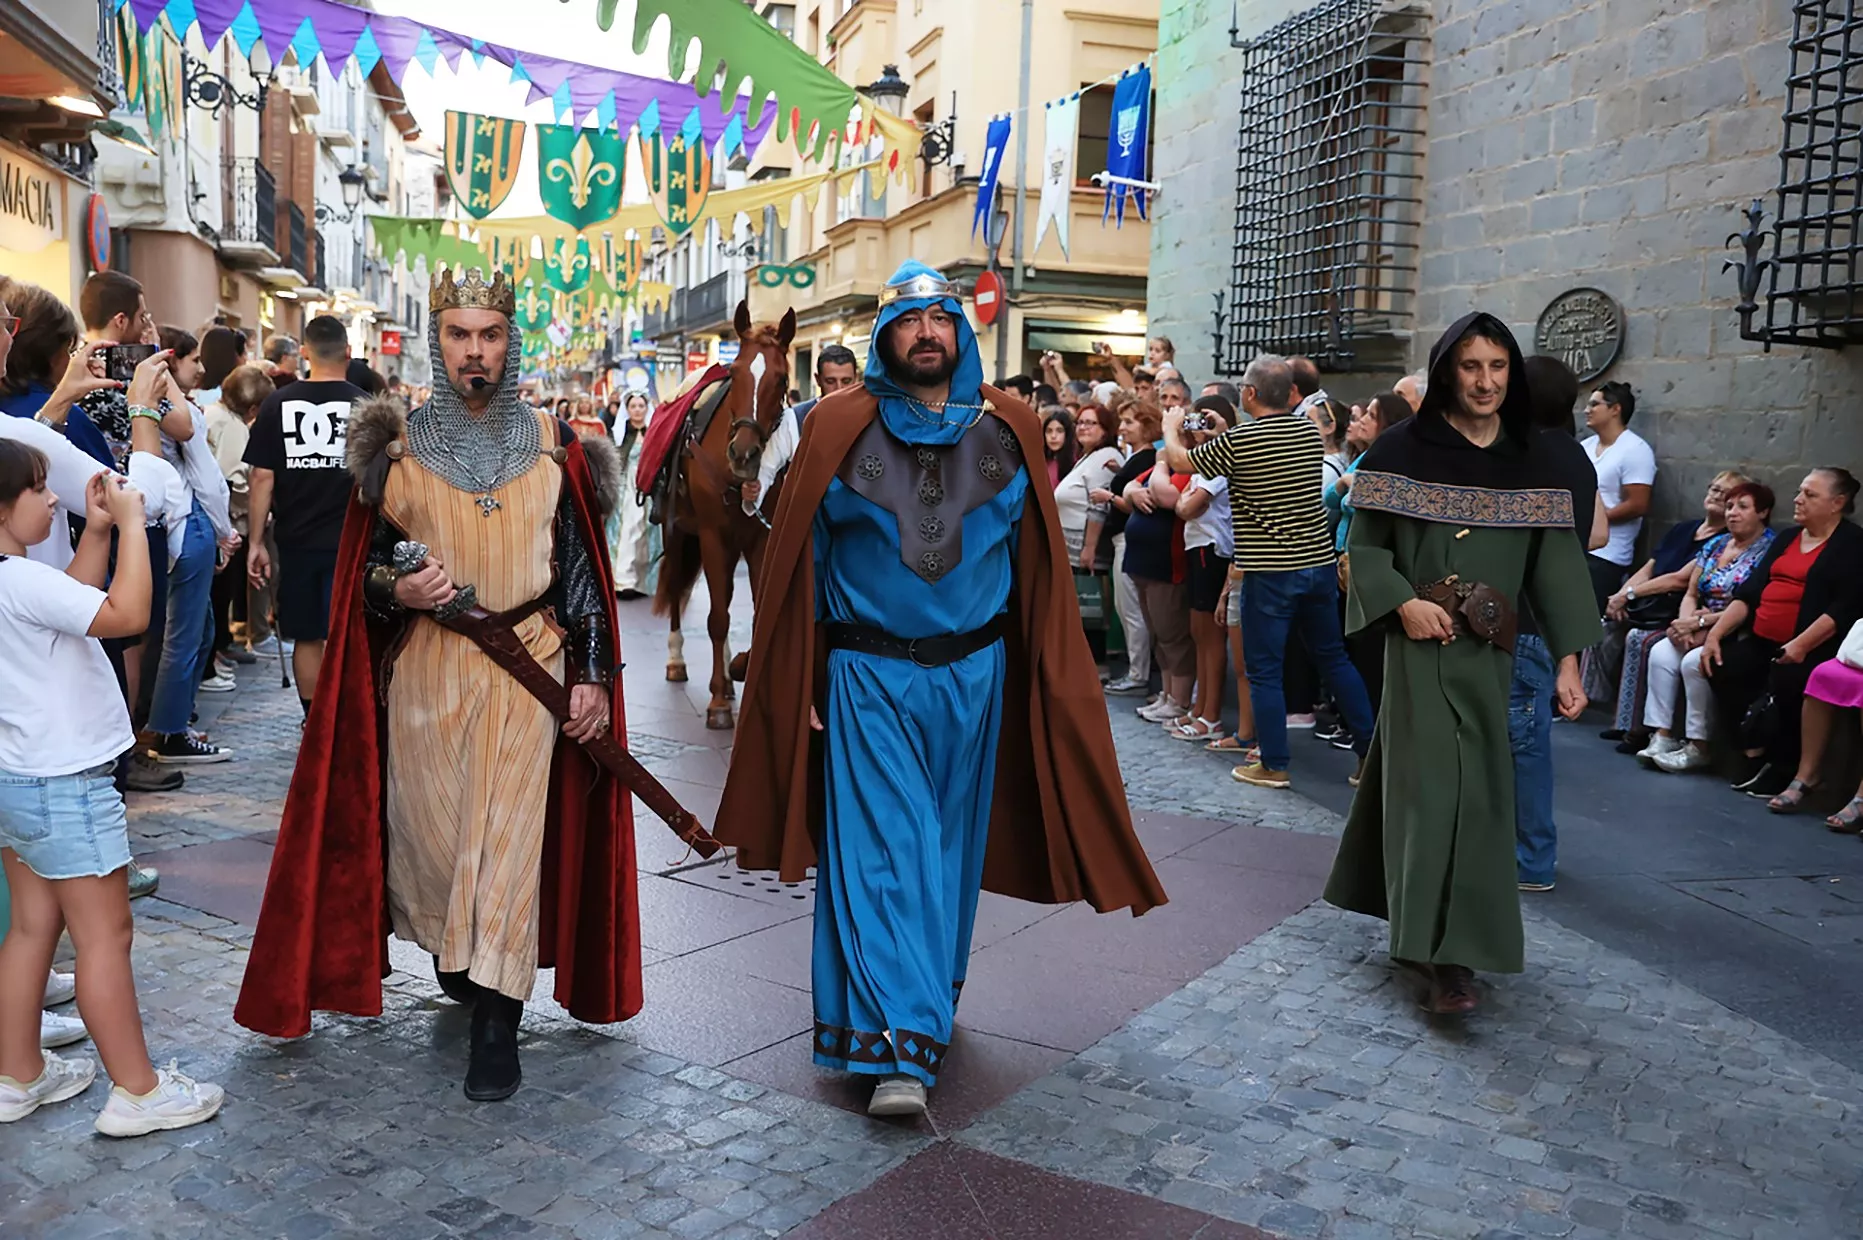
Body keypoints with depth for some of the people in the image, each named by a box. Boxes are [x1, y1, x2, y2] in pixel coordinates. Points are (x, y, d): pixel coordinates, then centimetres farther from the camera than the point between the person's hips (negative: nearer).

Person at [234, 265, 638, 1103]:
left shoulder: (551, 444, 3)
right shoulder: (398, 445, 3)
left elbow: (581, 563, 4)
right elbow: (365, 570, 8)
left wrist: (593, 673, 0)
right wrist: (398, 589, -16)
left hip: (528, 663, -1)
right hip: (425, 666, 1)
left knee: (509, 831, -5)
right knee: (427, 823, 9)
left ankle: (495, 1023, 2)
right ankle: (451, 946, 39)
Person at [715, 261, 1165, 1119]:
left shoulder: (1007, 430, 3)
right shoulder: (843, 430, -3)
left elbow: (1037, 559, 6)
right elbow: (799, 558, -1)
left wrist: (1045, 674, 2)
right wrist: (804, 679, -5)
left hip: (974, 673, 3)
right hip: (870, 674, -3)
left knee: (951, 844, 13)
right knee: (884, 848, -7)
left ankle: (928, 1009, 33)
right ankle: (901, 1045, -5)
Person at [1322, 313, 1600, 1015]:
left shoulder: (1530, 462, 7)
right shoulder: (1404, 449, -2)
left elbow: (1555, 562, 5)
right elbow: (1364, 544, -1)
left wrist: (1568, 659, 0)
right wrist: (1402, 601, -17)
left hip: (1488, 652, 3)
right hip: (1419, 647, -3)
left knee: (1476, 790, 4)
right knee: (1432, 786, -6)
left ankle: (1433, 941, 18)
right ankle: (1445, 955, -2)